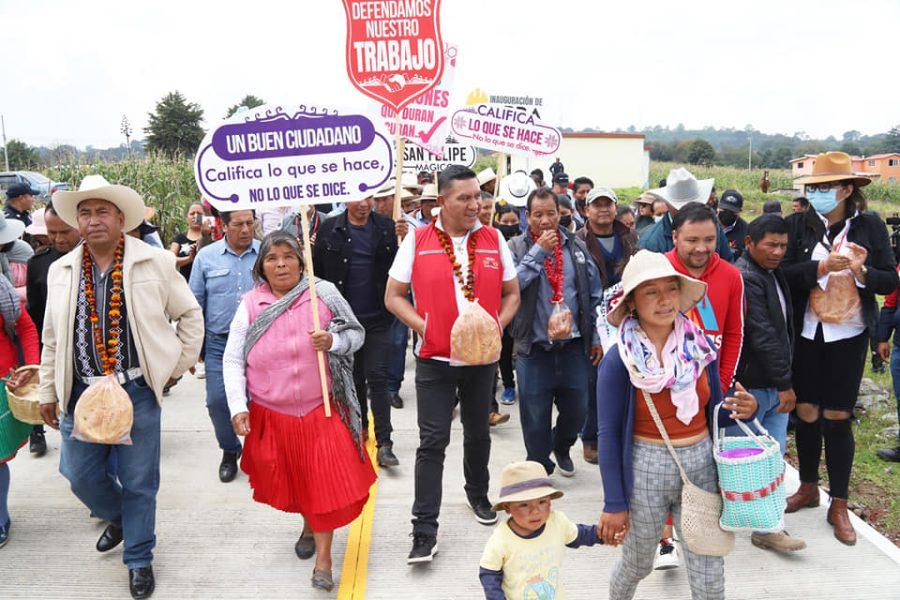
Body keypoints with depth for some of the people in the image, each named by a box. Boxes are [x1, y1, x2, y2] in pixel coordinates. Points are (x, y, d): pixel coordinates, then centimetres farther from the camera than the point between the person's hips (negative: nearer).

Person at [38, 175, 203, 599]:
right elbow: (52, 338, 12)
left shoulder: (154, 262, -5)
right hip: (81, 392, 3)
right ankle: (118, 517, 44)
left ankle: (139, 559, 28)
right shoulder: (61, 270, 5)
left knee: (139, 483, 7)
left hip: (137, 390, -3)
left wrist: (178, 366, 3)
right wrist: (48, 393, 13)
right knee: (80, 475, 12)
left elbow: (189, 314, 4)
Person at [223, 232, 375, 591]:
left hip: (322, 410, -1)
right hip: (270, 414, 2)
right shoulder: (251, 304, -2)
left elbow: (357, 333, 3)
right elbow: (232, 359, 1)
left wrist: (333, 340, -18)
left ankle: (323, 556, 11)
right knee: (288, 480, 16)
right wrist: (238, 406, -8)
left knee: (326, 481, -4)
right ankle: (310, 524, 45)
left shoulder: (324, 293, -5)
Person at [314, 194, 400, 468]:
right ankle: (360, 425, 36)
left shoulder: (386, 227, 0)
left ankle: (384, 443, -1)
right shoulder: (330, 229, 0)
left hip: (377, 317, -1)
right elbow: (317, 269, 3)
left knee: (377, 378, -4)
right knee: (354, 376, 16)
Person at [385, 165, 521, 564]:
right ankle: (424, 531, 6)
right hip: (435, 359, -3)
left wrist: (497, 326, -9)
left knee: (478, 434, 19)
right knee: (432, 442, -3)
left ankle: (478, 494, 44)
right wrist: (426, 327, -14)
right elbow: (393, 296, -2)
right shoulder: (417, 240, -5)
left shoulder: (493, 240, 2)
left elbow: (511, 294, 9)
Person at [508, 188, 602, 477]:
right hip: (534, 349, -2)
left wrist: (596, 337, 8)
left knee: (576, 410, 14)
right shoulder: (517, 247, -1)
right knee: (535, 418, 6)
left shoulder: (577, 246, 6)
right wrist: (539, 251, -18)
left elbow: (594, 295, 10)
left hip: (573, 347, 3)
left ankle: (561, 447, 44)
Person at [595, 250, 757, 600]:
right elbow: (608, 434, -10)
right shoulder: (619, 361, -13)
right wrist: (614, 504, -9)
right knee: (637, 564, 18)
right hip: (643, 469, -3)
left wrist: (739, 410, -14)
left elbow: (714, 414, 9)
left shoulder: (700, 347, -2)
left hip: (700, 465, 3)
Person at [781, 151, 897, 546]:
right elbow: (783, 272, -10)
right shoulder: (798, 225, -1)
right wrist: (822, 266, -24)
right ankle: (808, 488, 31)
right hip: (806, 333, 1)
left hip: (848, 335, -1)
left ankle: (839, 506, 18)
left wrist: (861, 271, -18)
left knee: (838, 418, 3)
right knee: (806, 413, 9)